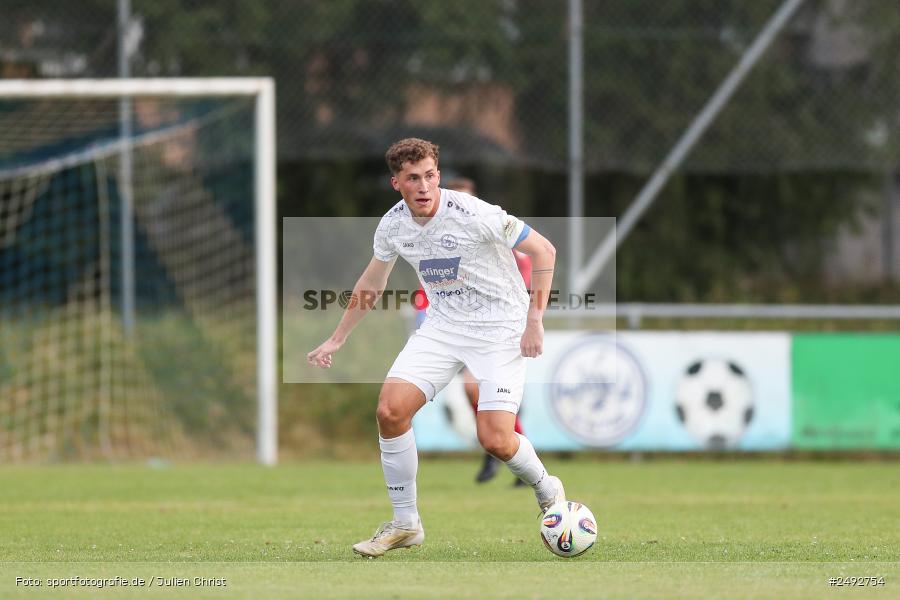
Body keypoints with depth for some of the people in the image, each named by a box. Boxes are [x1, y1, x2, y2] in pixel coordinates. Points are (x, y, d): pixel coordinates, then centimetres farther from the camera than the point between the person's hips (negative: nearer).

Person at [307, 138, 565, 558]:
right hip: (443, 326, 5)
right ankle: (404, 524, 2)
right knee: (390, 410, -13)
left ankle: (548, 492, 18)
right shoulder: (393, 225, -4)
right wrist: (336, 341, 18)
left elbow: (544, 251, -13)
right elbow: (370, 284, 16)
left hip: (500, 329, -5)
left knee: (495, 440, -16)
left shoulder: (473, 215, -22)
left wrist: (535, 321, -15)